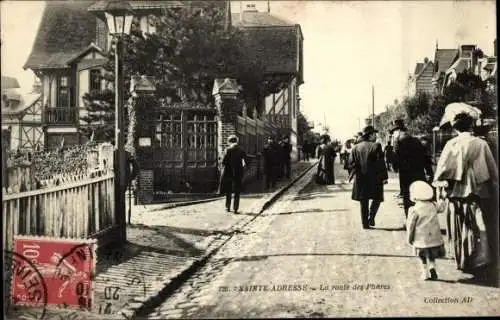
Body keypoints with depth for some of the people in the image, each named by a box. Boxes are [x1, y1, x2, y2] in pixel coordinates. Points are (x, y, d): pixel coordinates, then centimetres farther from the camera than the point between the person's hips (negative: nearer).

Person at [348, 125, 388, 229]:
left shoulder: (356, 147, 5)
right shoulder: (376, 146, -10)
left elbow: (351, 163, 5)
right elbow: (381, 163, -12)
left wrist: (354, 174, 13)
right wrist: (384, 177, -8)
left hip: (360, 180, 4)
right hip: (374, 179, -4)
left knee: (364, 203, 11)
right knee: (377, 199, 13)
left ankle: (365, 223, 13)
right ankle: (371, 218, -2)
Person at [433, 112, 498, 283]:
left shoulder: (451, 145, -4)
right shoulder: (480, 144, -8)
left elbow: (441, 171, -5)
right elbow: (493, 170, -3)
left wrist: (441, 188, 4)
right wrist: (494, 187, 8)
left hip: (456, 194, 2)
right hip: (477, 194, -2)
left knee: (461, 231, 15)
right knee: (480, 231, 5)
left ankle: (462, 261, 24)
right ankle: (481, 266, 4)